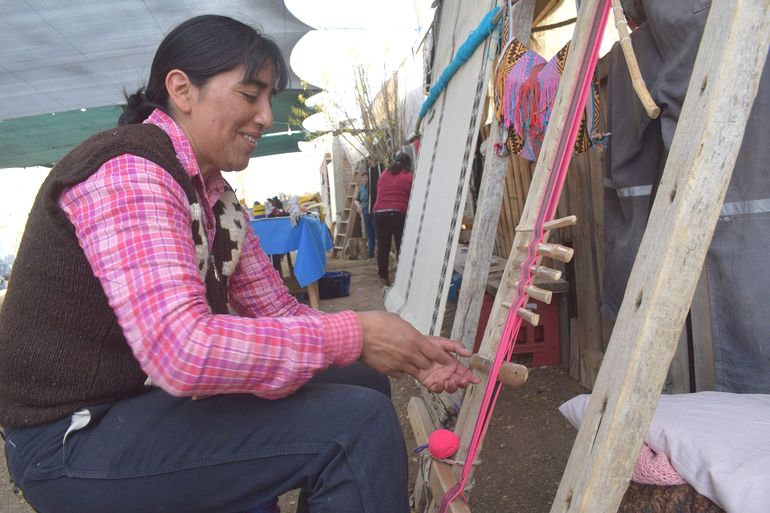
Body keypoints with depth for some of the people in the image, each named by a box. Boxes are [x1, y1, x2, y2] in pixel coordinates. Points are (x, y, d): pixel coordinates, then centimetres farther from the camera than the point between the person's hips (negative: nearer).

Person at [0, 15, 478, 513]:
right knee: (359, 422, -21)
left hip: (156, 400, 8)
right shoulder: (128, 171, -21)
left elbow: (279, 310, 5)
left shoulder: (219, 200, 6)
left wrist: (407, 352, -6)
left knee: (362, 382, 9)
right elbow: (182, 352, -34)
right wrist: (353, 335, -25)